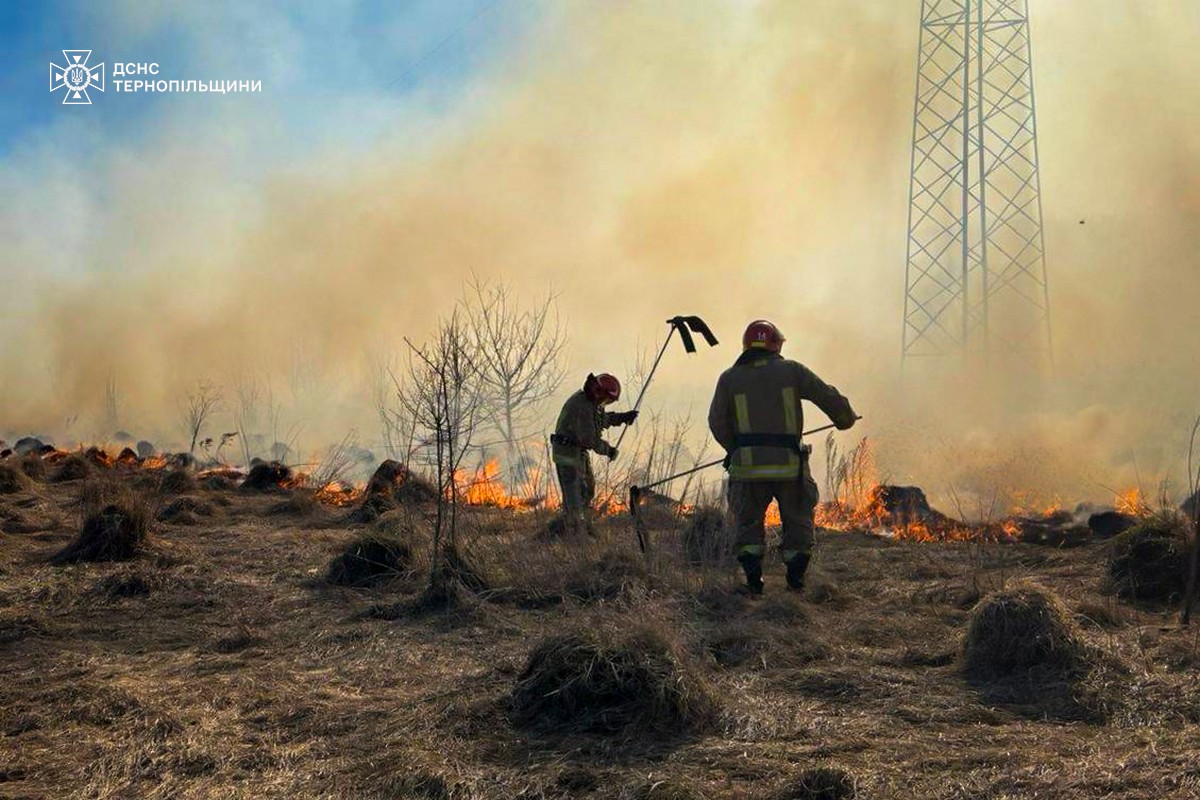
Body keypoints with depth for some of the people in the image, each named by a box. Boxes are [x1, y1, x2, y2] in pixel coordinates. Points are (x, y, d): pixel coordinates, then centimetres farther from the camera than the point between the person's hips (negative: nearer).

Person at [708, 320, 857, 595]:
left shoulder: (729, 378, 7)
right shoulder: (792, 371, 6)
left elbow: (717, 423, 7)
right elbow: (829, 397, 10)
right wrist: (846, 418, 29)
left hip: (747, 466, 1)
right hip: (789, 464, 0)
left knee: (749, 523, 16)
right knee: (798, 521, 18)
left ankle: (753, 577, 2)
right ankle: (796, 576, 11)